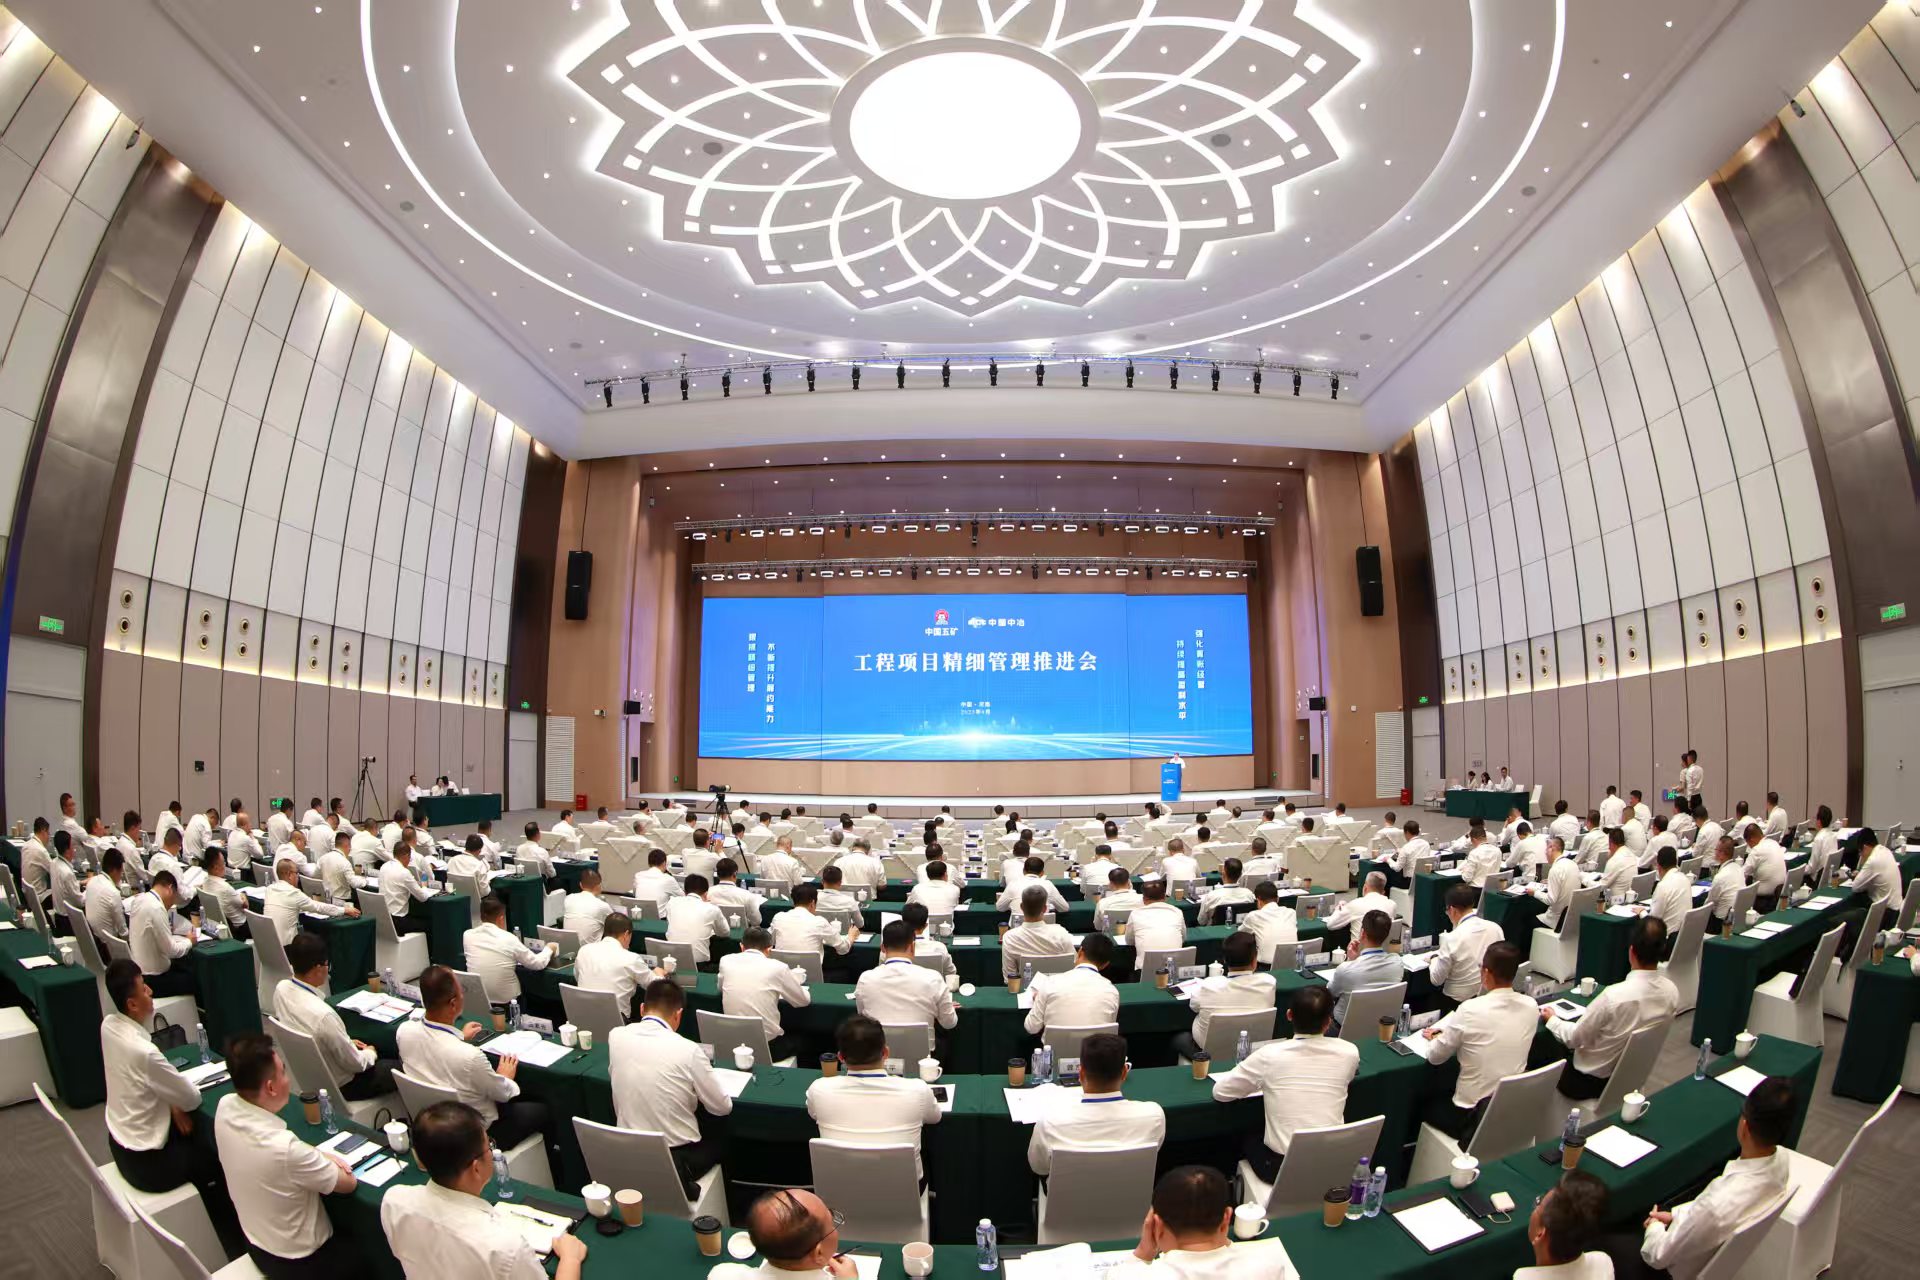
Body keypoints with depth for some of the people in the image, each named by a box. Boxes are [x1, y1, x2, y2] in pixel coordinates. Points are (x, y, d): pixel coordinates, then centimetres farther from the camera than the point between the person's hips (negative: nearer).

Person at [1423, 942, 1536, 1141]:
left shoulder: (1471, 1009, -24)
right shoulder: (1531, 1007, -9)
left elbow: (1434, 1057, -10)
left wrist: (1440, 1037, 12)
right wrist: (1446, 1028, 13)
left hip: (1473, 1114, -5)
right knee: (1444, 1096, 30)